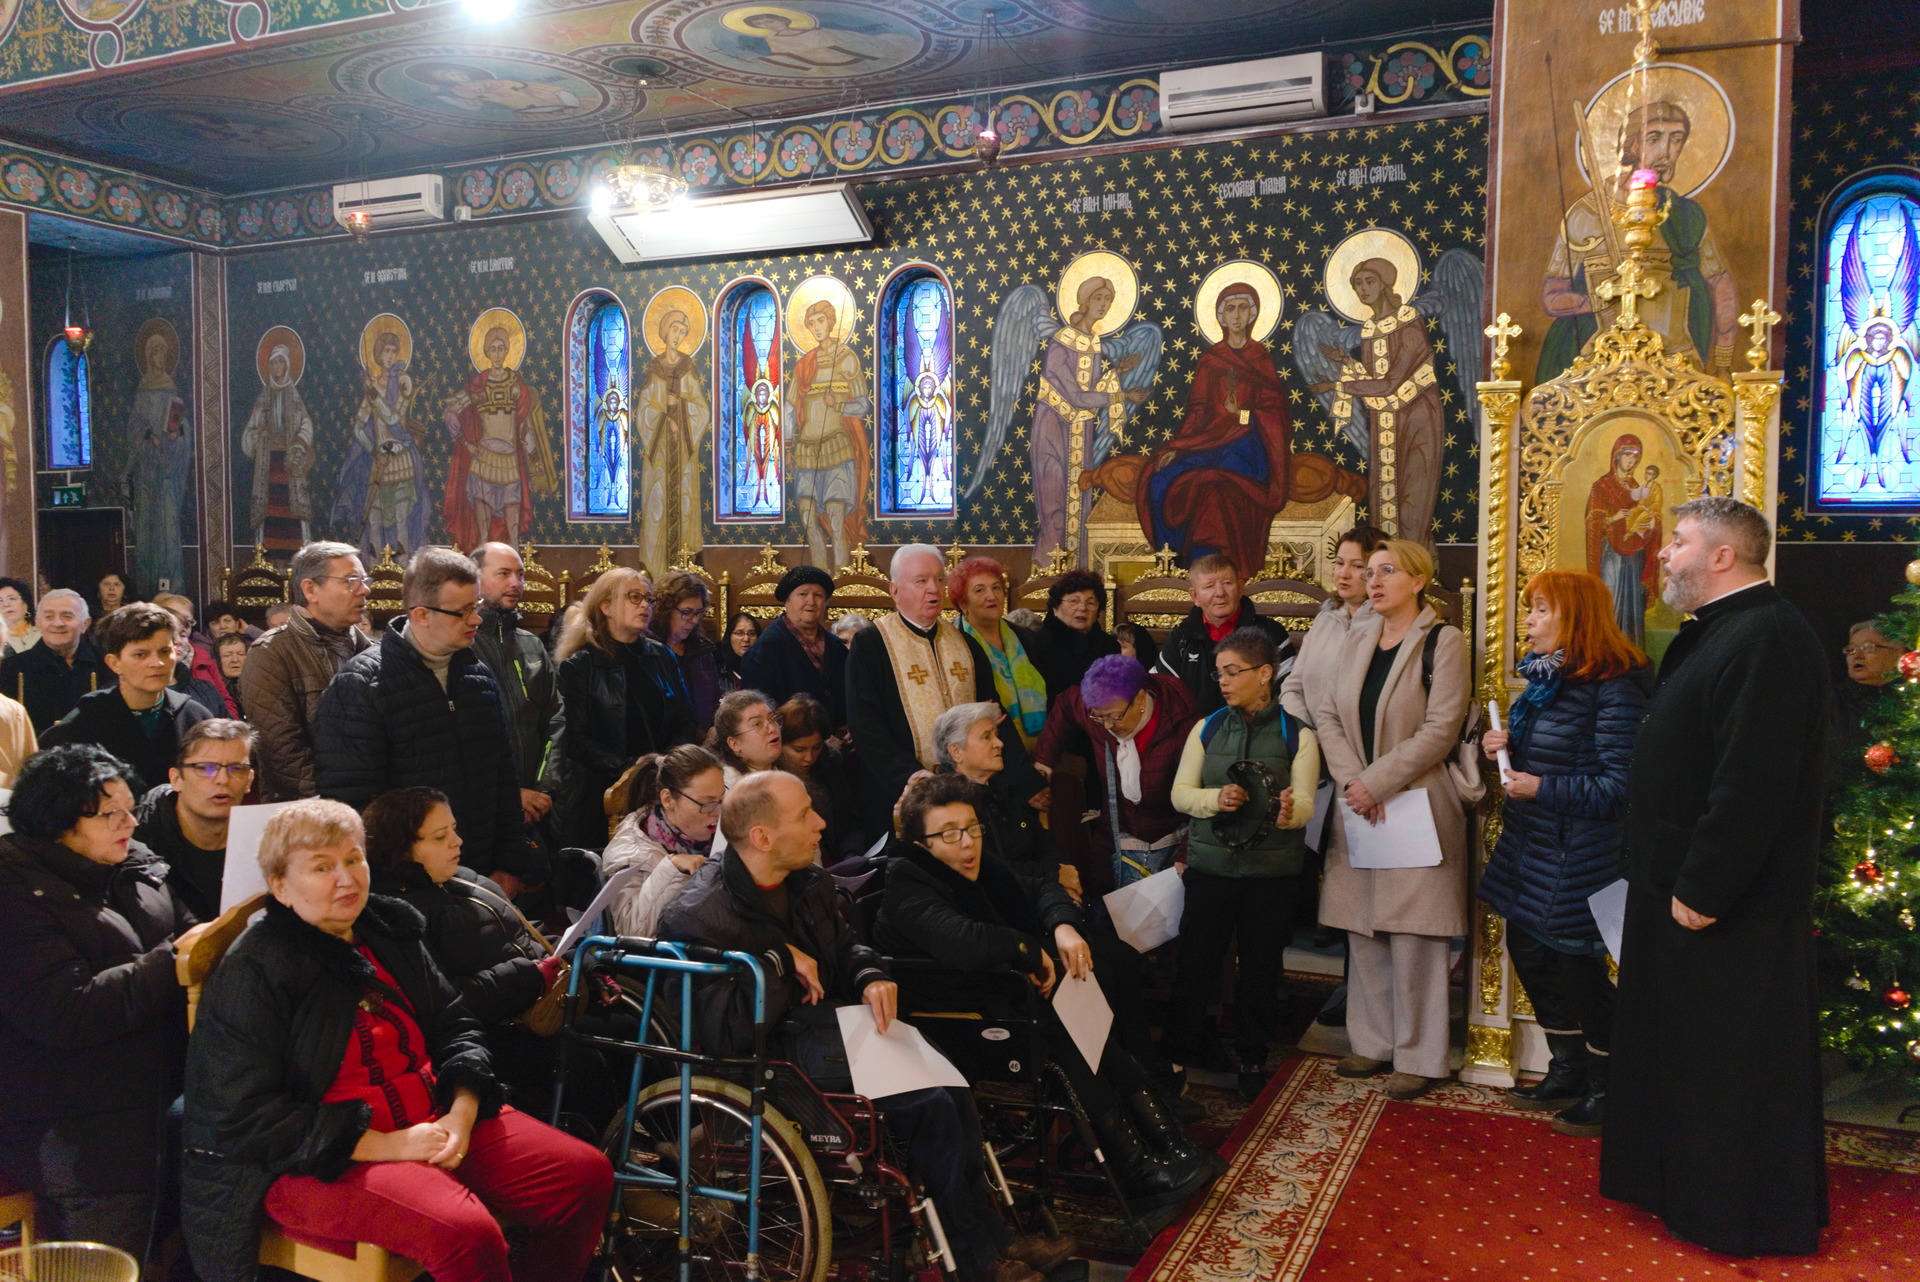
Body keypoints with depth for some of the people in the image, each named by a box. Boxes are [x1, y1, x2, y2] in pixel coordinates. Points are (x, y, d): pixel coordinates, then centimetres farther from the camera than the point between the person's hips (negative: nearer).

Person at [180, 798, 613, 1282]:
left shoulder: (391, 930, 11)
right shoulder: (253, 972, -9)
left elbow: (454, 1026, 16)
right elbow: (244, 1115, -15)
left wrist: (461, 1113, -4)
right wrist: (383, 1145, -19)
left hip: (433, 1120, 7)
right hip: (318, 1161, -7)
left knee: (586, 1174, -8)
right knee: (465, 1230, -34)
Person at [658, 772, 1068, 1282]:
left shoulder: (808, 880, 6)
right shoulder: (699, 918, -20)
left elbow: (845, 946, 21)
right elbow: (722, 1035, -27)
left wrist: (871, 977, -2)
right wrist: (778, 962, -22)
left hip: (822, 1025, 8)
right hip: (775, 1058, -8)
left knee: (951, 1086, -12)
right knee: (931, 1105, -19)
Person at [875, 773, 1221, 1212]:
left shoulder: (976, 862, 5)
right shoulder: (905, 884, -21)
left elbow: (1037, 884, 16)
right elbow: (964, 942, -36)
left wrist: (1064, 925, -6)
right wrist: (1034, 952, -20)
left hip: (997, 989, 8)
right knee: (1060, 1028, -26)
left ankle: (1167, 1140, -11)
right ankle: (1135, 1169, -21)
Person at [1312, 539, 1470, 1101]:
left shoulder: (1442, 642, -5)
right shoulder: (1357, 637, 11)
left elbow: (1440, 729, -12)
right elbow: (1327, 713, 6)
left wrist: (1376, 782, -15)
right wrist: (1351, 781, -8)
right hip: (1357, 807, 5)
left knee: (1413, 936, -2)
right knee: (1362, 930, 9)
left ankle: (1418, 1056, 10)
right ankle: (1374, 1042, 22)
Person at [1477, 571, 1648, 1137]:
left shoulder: (1613, 688, -19)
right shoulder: (1544, 678, 9)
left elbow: (1619, 784, -22)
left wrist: (1542, 788, -21)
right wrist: (1503, 746, 1)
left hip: (1577, 858, -9)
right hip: (1528, 850, 10)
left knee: (1577, 968, 2)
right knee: (1529, 954, 17)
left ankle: (1606, 1090, 23)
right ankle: (1568, 1073, 35)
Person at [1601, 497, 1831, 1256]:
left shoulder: (1764, 640, -22)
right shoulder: (1719, 633, 13)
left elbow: (1753, 786, -28)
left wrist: (1703, 888, -24)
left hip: (1728, 904, -10)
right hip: (1683, 882, 11)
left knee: (1733, 1063, 4)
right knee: (1682, 1047, 20)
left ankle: (1741, 1215, 19)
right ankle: (1683, 1183, 35)